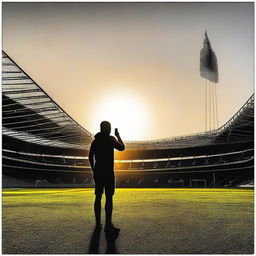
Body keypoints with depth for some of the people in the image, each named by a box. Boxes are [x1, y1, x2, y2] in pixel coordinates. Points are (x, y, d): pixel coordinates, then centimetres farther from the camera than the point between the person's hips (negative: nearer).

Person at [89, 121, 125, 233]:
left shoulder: (95, 141, 12)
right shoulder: (111, 139, -6)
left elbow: (90, 157, 12)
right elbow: (122, 148, 4)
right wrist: (118, 136, 14)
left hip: (98, 172, 6)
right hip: (108, 172, -6)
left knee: (98, 197, 9)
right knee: (109, 197, -6)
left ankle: (98, 223, 13)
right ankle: (108, 224, -8)